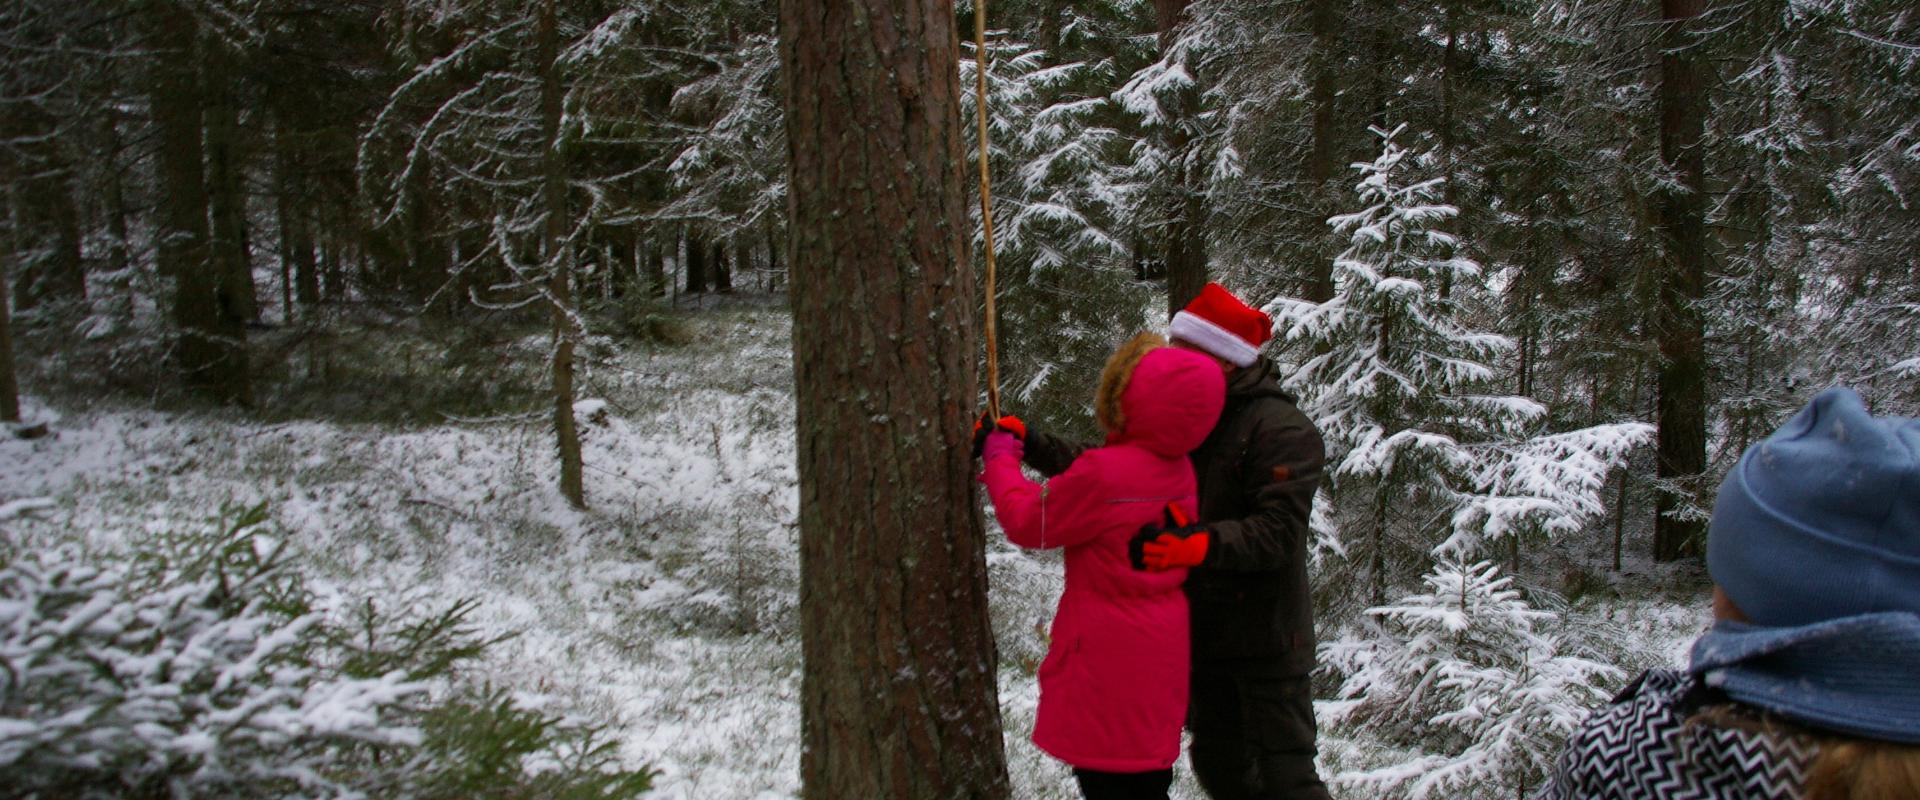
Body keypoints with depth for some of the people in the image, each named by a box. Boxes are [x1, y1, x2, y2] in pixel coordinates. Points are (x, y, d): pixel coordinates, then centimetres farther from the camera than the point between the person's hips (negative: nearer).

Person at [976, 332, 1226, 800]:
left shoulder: (1105, 474, -26)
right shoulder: (1178, 469, 0)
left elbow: (1029, 523, -11)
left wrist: (1000, 460, 6)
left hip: (1110, 662, -8)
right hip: (1160, 658, 8)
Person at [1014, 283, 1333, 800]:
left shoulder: (1283, 431, -13)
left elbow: (1277, 530, -24)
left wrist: (1199, 545, -38)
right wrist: (1026, 441, -5)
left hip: (1266, 640, -7)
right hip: (1206, 635, 8)